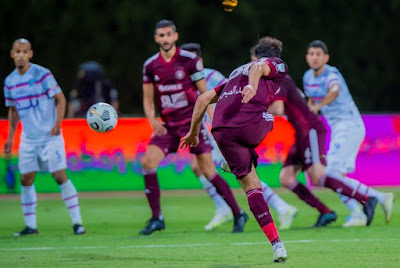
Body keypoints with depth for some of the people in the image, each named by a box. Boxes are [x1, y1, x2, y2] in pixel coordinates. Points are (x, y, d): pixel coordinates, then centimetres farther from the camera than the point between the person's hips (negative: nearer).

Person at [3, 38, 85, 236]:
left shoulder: (42, 74, -9)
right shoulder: (10, 82, 6)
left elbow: (60, 99, -6)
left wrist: (58, 123, -20)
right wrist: (10, 137, 14)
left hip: (50, 136, -5)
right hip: (28, 138, 5)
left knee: (60, 176, -8)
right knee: (26, 179, 1)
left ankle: (77, 222, -3)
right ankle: (30, 225, 9)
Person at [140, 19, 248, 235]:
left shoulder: (189, 60, -7)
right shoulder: (150, 65, 3)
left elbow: (204, 93, -1)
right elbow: (148, 99, 10)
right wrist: (152, 120, -8)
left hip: (192, 122, -4)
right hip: (167, 126, 4)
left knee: (208, 171, -6)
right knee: (148, 162, -14)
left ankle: (238, 214, 9)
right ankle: (156, 218, -4)